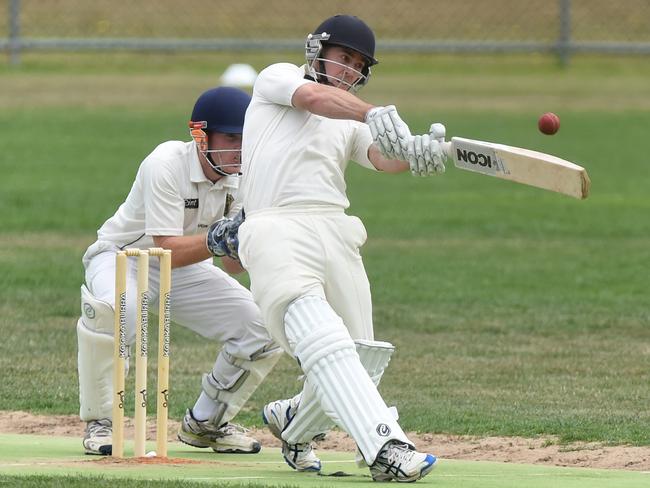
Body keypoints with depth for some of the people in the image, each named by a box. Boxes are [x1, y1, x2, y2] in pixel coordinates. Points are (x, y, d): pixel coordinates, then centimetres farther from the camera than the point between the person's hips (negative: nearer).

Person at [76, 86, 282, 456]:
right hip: (124, 257, -6)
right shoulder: (166, 166, -28)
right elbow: (169, 249, -34)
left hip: (186, 271, 6)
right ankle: (101, 422, -20)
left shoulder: (239, 179, -10)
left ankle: (206, 422, 12)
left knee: (263, 327, -11)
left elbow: (234, 265, -11)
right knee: (115, 311, -41)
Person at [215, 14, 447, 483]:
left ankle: (293, 420, 31)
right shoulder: (277, 77, 13)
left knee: (362, 360, 4)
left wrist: (417, 153, -20)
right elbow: (315, 97, -10)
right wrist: (377, 115, -27)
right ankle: (386, 447, -36)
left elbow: (382, 156, 5)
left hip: (336, 233, 6)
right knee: (326, 345, -22)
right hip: (277, 230, -6)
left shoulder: (352, 121, 27)